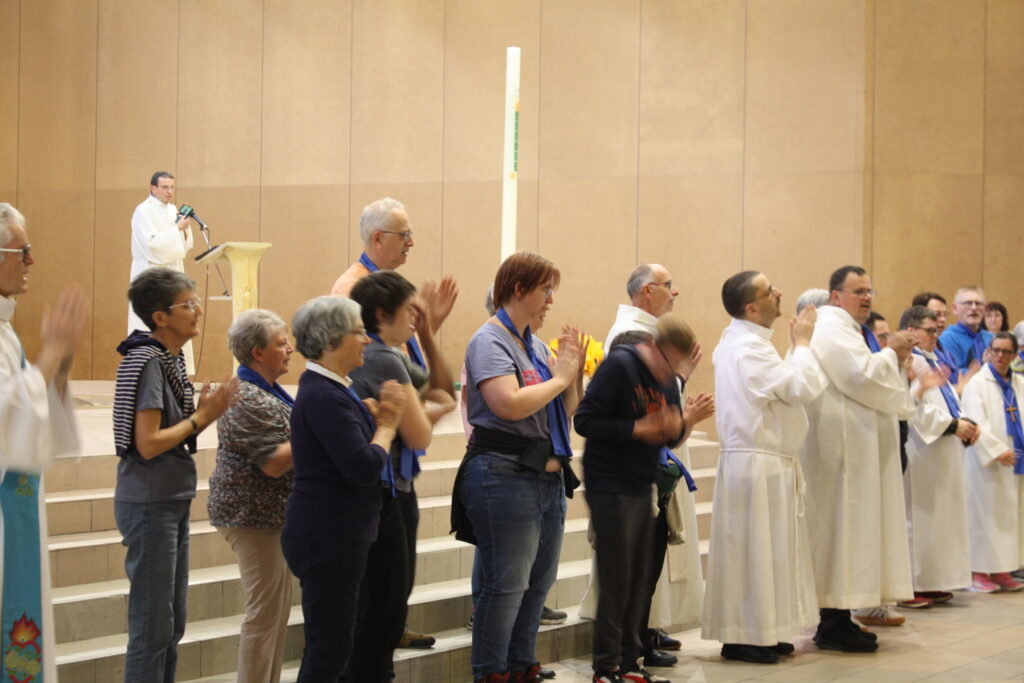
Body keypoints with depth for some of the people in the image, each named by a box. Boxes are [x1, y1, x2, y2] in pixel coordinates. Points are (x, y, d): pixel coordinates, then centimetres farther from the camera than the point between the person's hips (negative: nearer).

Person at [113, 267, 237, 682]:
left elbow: (171, 428, 10)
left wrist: (204, 411, -4)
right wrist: (201, 418, -12)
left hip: (173, 503, 9)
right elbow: (148, 443, -21)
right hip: (149, 506, -9)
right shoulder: (146, 361, -16)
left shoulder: (171, 359, 11)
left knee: (172, 625, 15)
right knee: (153, 628, -3)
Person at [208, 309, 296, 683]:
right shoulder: (248, 399, -19)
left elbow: (286, 438, 20)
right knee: (265, 611, -6)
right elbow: (273, 463, -23)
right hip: (254, 515, -10)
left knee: (278, 609, 14)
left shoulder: (266, 390, 13)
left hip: (273, 514, 10)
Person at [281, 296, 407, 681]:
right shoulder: (323, 396, -20)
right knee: (329, 652, -7)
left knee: (331, 647, 16)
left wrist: (379, 415, -4)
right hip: (327, 539, -11)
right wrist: (386, 426, -8)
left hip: (337, 537, 11)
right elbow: (365, 468, -25)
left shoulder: (331, 389, 13)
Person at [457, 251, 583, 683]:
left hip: (548, 477, 9)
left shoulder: (535, 345, 16)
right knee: (506, 584, -5)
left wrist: (573, 370, 1)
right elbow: (510, 404, -25)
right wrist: (558, 378, -11)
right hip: (505, 474, -9)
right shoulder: (490, 342, -11)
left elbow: (566, 411, 18)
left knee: (538, 582, 14)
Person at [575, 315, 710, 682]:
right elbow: (584, 421, -18)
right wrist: (637, 429, -23)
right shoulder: (619, 366, -14)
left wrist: (685, 422, -9)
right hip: (610, 489, -7)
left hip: (642, 489, 7)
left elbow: (667, 439, 12)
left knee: (640, 578, 10)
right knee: (616, 579, -4)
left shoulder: (667, 379, 9)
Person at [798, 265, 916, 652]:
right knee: (840, 525, -9)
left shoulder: (852, 330, 22)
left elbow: (869, 381, 24)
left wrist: (895, 361, 9)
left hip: (859, 445, 11)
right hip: (841, 444, -11)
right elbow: (861, 376, -23)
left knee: (850, 529, 10)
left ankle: (837, 622, 13)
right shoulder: (831, 328, -12)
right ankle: (834, 627, -6)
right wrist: (891, 352, -9)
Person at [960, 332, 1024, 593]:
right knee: (985, 515, -4)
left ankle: (1001, 570, 12)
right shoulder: (977, 385, -4)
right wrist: (997, 450, -24)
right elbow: (977, 424, -14)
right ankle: (978, 572, 1)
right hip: (986, 463, -6)